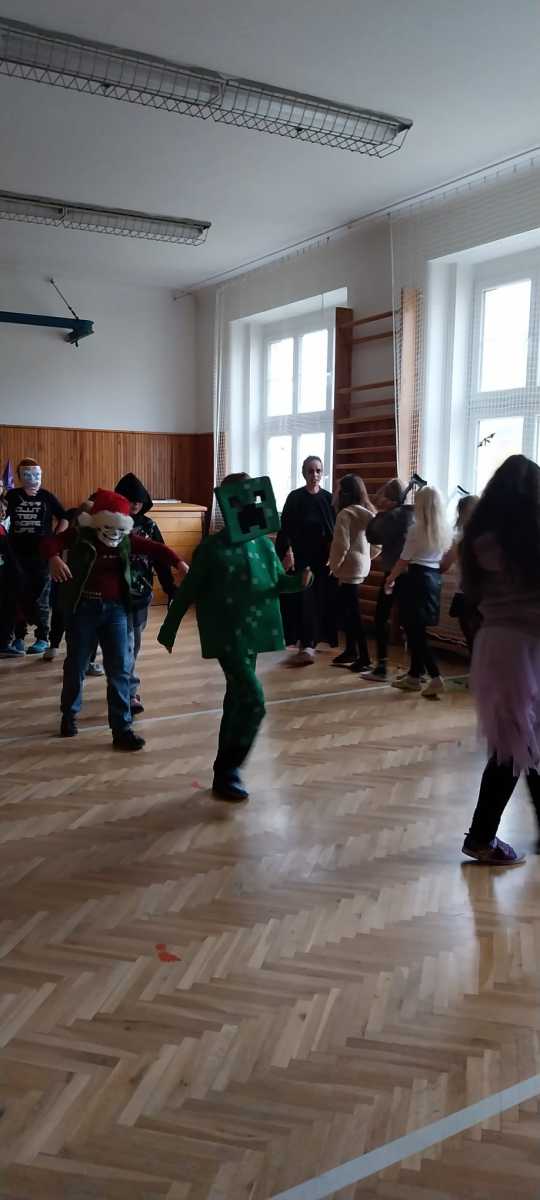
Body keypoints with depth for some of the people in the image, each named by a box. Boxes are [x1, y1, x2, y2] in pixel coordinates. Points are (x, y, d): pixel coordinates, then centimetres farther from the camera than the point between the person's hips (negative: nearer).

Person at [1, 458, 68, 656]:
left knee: (40, 598, 5)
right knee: (18, 598, 7)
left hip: (42, 554, -1)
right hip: (17, 555, 1)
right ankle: (18, 638, 16)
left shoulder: (47, 497, 1)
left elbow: (64, 519, 7)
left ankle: (43, 638, 12)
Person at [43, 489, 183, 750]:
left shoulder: (126, 539, 4)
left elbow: (155, 549, -1)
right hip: (83, 608, -2)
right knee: (76, 665, 11)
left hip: (115, 609, 2)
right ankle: (69, 715, 35)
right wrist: (54, 558, -42)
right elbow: (50, 542, -19)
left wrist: (179, 563, -18)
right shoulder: (79, 535, -6)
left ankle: (122, 729, 5)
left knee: (120, 669, -1)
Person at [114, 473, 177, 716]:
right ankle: (130, 693, -1)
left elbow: (160, 560, 5)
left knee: (133, 644, 12)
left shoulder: (149, 525, 4)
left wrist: (171, 590, -1)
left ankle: (126, 688, 27)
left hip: (141, 595, 4)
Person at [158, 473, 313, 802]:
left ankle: (225, 769, 29)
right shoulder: (212, 547, -9)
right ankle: (227, 772, 1)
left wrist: (299, 581, -11)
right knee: (253, 700, -13)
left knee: (238, 697, 15)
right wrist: (169, 630, 0)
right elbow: (188, 591, -5)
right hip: (226, 634, -6)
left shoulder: (264, 543, 5)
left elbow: (277, 582, 12)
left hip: (253, 631, 6)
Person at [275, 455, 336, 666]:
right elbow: (285, 528, -4)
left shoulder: (328, 498, 5)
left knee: (320, 599, 4)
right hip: (299, 556, -2)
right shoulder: (294, 497, -1)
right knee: (302, 599, -7)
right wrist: (287, 551, -16)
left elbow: (335, 530, 5)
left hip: (322, 557, 2)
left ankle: (308, 642, 15)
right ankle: (307, 643, -8)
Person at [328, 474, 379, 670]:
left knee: (353, 612, -4)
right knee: (345, 609, 18)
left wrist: (334, 566, -7)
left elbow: (342, 545, -20)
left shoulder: (346, 513, -15)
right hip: (362, 566, 9)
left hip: (349, 567, -9)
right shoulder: (369, 512, 10)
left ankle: (364, 658, -1)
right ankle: (351, 651, 25)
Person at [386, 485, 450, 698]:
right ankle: (414, 676, 22)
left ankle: (435, 678, -10)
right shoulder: (443, 530, 6)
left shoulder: (416, 529, -13)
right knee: (417, 630, 15)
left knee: (415, 631, -3)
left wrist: (390, 579, 5)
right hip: (433, 579, 7)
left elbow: (404, 560, -8)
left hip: (416, 579, -7)